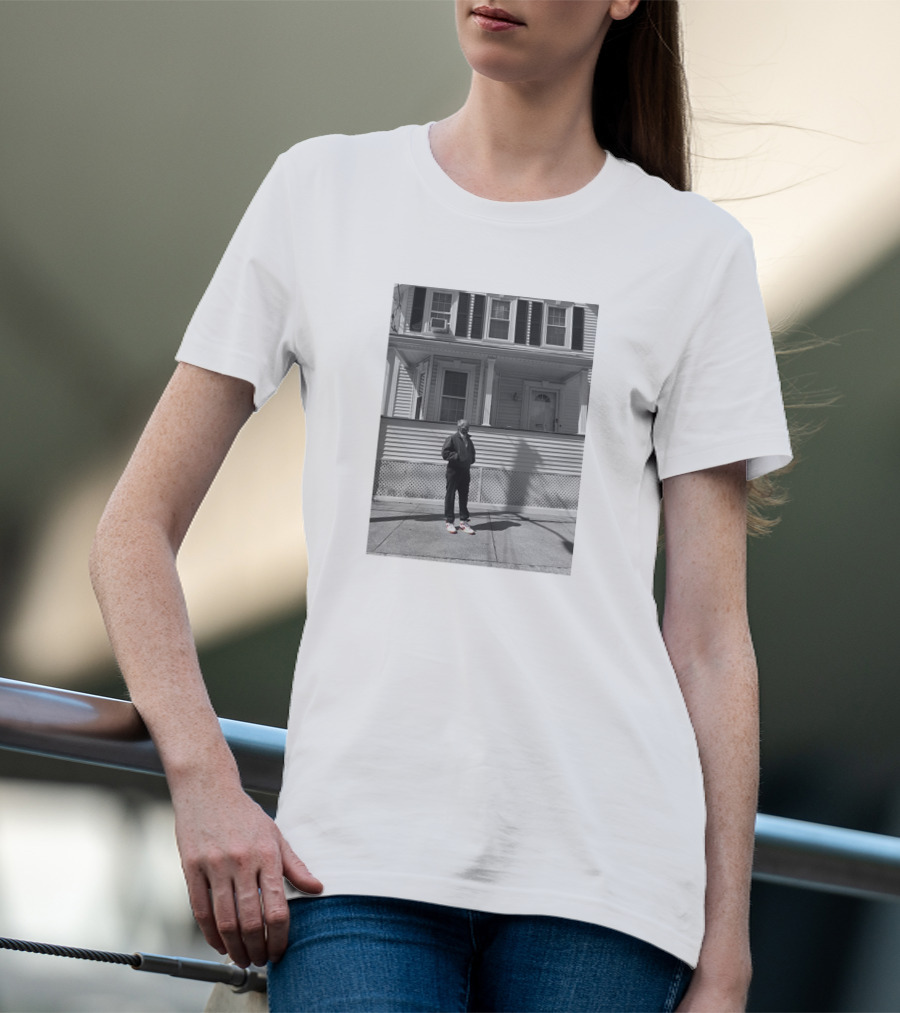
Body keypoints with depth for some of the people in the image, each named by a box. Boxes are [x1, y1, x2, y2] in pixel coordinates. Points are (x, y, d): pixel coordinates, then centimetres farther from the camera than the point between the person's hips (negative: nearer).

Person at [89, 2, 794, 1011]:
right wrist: (203, 782, -3)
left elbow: (711, 638, 8)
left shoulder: (697, 253, 11)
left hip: (599, 869, 0)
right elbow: (136, 528, 12)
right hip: (356, 852, 0)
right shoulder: (323, 191, 13)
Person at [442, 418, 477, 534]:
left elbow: (472, 453, 27)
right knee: (450, 497, 0)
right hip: (453, 471, -6)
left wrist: (471, 461, 8)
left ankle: (464, 521, 12)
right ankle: (449, 522, 5)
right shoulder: (452, 438, -6)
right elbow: (445, 453, -13)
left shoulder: (468, 440, 14)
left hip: (465, 471, 6)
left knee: (464, 497, 7)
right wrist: (457, 456, -19)